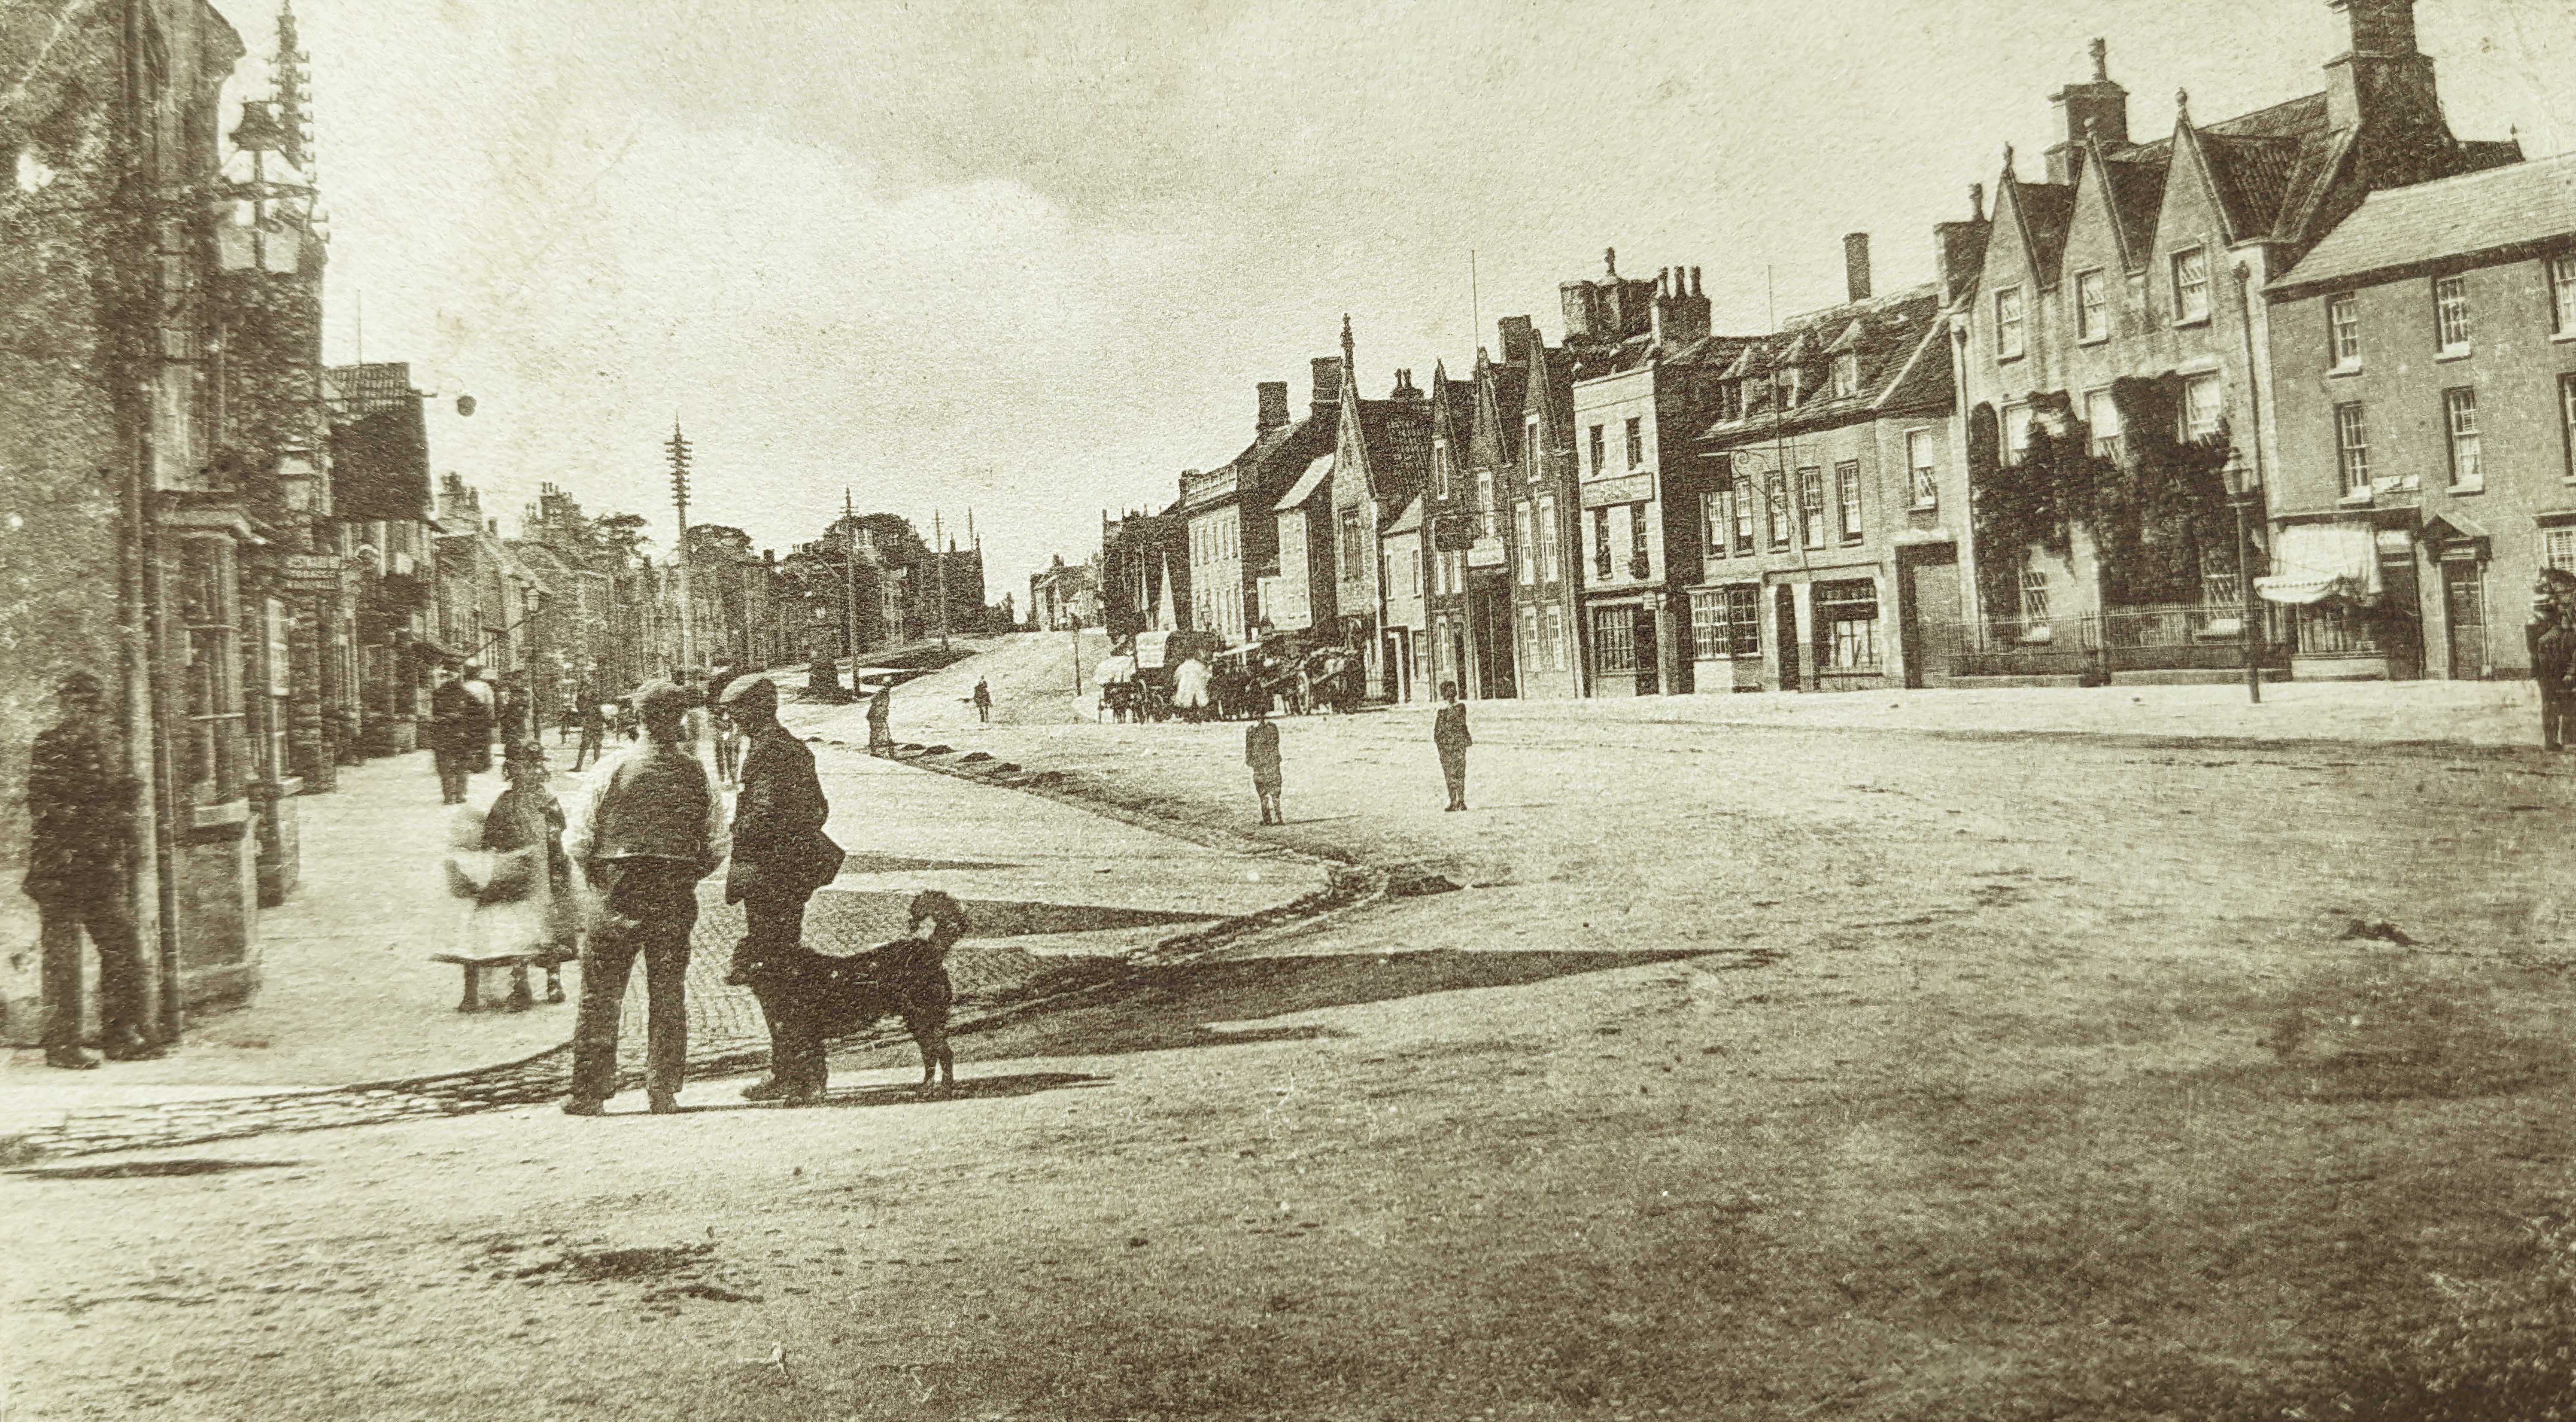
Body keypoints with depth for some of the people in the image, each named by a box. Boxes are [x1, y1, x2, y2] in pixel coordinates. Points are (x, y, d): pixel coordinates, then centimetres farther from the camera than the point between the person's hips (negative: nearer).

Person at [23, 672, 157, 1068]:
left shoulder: (108, 743, 13)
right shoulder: (50, 747, -7)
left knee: (123, 947, 7)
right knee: (62, 957, -3)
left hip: (103, 867, 7)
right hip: (61, 867, -7)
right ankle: (62, 1045, 3)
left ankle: (122, 1036, 16)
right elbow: (43, 806, -12)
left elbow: (121, 798, 22)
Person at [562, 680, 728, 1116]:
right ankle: (663, 1090, 9)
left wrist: (598, 879, 14)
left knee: (600, 993, 6)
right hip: (677, 899, 2)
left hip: (623, 892, -2)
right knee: (668, 996, 9)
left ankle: (590, 1091, 6)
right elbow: (717, 844, 3)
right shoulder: (696, 774, 1)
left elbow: (581, 840, -2)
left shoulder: (619, 770, -4)